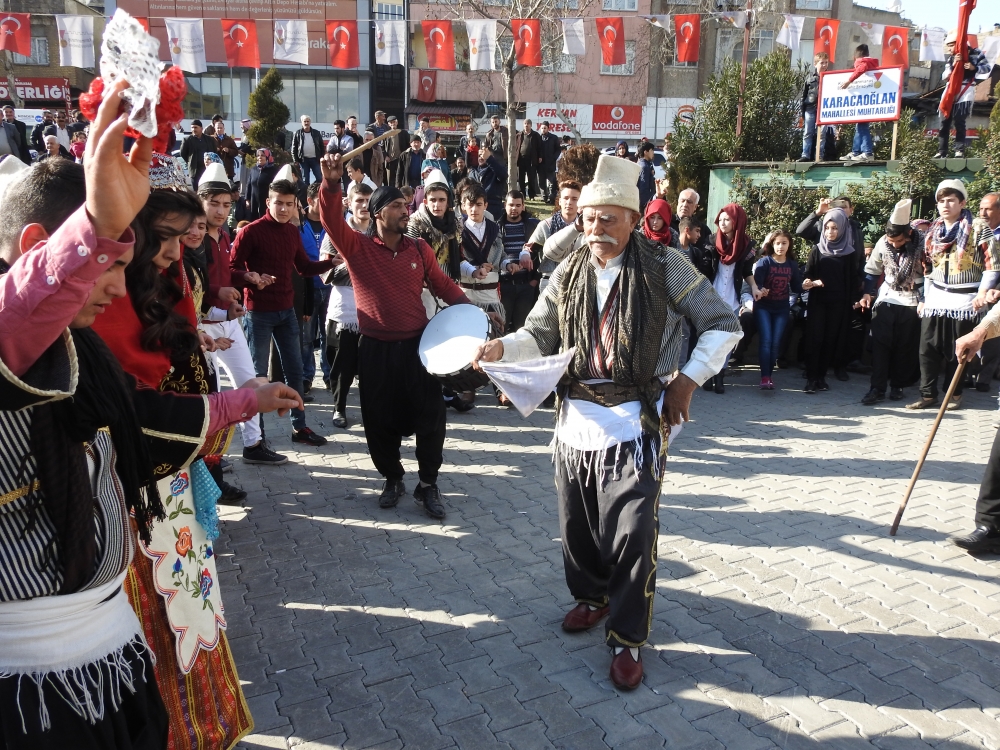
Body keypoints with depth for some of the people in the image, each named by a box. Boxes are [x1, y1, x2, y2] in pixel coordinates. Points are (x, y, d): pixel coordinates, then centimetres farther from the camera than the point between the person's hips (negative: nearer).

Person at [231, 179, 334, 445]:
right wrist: (251, 278, -32)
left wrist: (331, 262, 3)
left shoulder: (293, 232, 9)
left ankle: (299, 427, 21)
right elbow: (232, 268, -13)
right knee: (258, 375, 2)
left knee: (295, 370, 11)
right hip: (259, 312, -6)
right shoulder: (251, 231, -11)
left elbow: (304, 267, 16)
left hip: (286, 310, 7)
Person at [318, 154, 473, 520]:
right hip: (375, 349, -1)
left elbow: (442, 284, 9)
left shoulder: (419, 248, 5)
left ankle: (428, 485, 18)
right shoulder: (356, 246, -2)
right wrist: (332, 184, -33)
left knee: (429, 415, 2)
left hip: (417, 344, 1)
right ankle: (392, 479, 30)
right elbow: (332, 219, -17)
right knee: (380, 419, 9)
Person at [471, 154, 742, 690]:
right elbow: (538, 335, 5)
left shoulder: (664, 268, -4)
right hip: (576, 419, 4)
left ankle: (626, 638, 16)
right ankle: (592, 595, 42)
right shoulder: (568, 273, 7)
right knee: (577, 523, 15)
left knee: (631, 535, -2)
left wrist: (689, 379, -7)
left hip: (634, 424, -4)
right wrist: (501, 348, -15)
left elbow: (724, 325, 1)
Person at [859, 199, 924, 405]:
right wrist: (868, 293, 0)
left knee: (906, 347, 4)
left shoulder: (922, 243, -15)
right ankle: (877, 388, -5)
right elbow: (872, 270, 7)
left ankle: (897, 385, 17)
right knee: (880, 344, -6)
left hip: (912, 301, -2)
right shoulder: (882, 243, -7)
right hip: (887, 297, 2)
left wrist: (925, 300, -10)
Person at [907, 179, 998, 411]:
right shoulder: (933, 231, 12)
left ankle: (954, 394, 17)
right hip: (936, 298, 4)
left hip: (965, 300, -4)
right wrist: (925, 299, 15)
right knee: (928, 349, 0)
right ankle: (928, 394, 6)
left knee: (957, 351, 3)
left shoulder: (978, 227, -4)